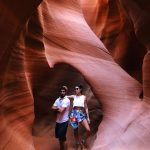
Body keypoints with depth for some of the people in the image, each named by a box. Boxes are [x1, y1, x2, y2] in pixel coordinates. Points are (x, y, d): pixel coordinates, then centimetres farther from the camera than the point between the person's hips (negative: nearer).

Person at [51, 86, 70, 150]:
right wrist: (58, 108, -16)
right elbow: (52, 108, -2)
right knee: (59, 137, 18)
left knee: (63, 138, 0)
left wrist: (56, 108, -4)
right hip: (58, 121, 7)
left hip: (64, 121, -7)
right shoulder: (57, 100, 7)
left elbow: (61, 110, -23)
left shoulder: (67, 100, -15)